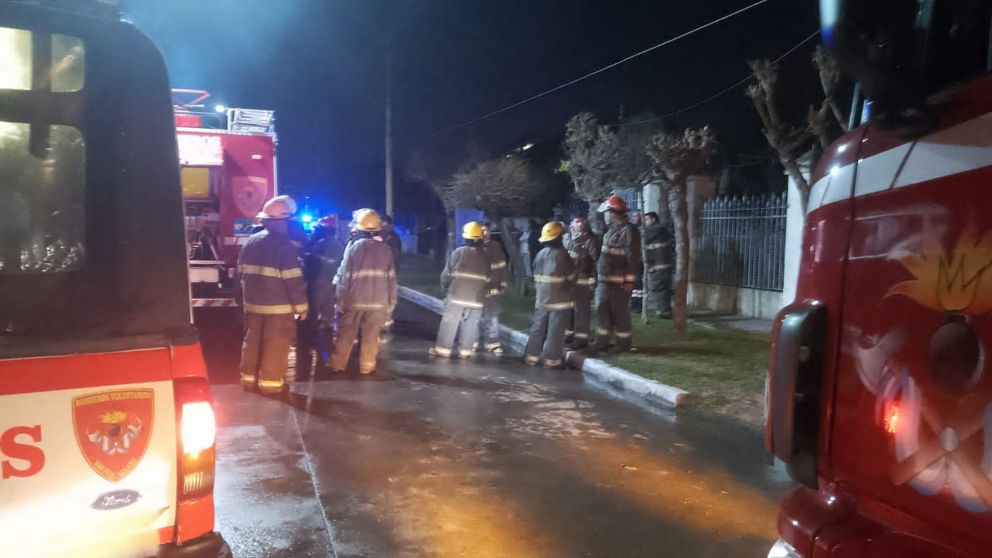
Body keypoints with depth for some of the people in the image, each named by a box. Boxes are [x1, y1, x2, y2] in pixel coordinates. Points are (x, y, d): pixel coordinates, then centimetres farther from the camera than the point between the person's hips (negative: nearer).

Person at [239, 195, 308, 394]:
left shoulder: (250, 241, 5)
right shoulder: (284, 245, -16)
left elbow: (241, 272, 14)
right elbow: (294, 280, -18)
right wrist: (301, 306, -10)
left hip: (253, 303, 7)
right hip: (278, 306, -7)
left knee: (252, 341, 16)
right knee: (275, 346, 2)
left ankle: (249, 377, 24)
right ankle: (270, 381, 7)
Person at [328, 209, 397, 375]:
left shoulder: (353, 247, -6)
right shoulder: (386, 250, 1)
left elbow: (344, 277, -6)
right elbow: (391, 279, 2)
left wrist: (340, 301, 0)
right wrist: (391, 302, 8)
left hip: (354, 300, -1)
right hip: (378, 301, 1)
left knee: (346, 334, 10)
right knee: (371, 336, 7)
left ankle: (338, 364, 14)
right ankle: (366, 366, 9)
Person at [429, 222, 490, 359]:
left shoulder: (458, 252, -4)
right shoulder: (485, 257, 7)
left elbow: (447, 273, -1)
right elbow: (488, 279, 13)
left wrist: (444, 286, 15)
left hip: (457, 295, -3)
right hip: (477, 298, 3)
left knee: (449, 323, 3)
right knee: (470, 326, 9)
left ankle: (443, 349, 5)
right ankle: (465, 350, 10)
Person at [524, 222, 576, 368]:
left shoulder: (540, 254, 5)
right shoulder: (562, 254, -13)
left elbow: (536, 276, 11)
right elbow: (571, 277, -5)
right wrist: (567, 288, 13)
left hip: (542, 298, 6)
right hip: (559, 299, -6)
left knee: (538, 327, 12)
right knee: (555, 330, -1)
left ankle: (532, 355, 16)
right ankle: (552, 359, 0)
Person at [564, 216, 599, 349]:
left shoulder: (591, 239, -6)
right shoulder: (570, 239, 17)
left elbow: (596, 261, -11)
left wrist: (593, 280, -17)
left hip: (583, 281, -7)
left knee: (582, 309, -4)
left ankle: (581, 338, 1)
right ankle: (569, 333, 26)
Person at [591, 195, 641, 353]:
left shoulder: (628, 230, -11)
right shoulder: (610, 230, 17)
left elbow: (633, 257, -16)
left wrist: (629, 280, -19)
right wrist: (597, 275, 18)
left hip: (620, 281, -8)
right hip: (604, 280, 8)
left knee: (620, 312, -1)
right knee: (602, 309, 10)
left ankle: (623, 342, 10)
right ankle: (602, 340, 18)